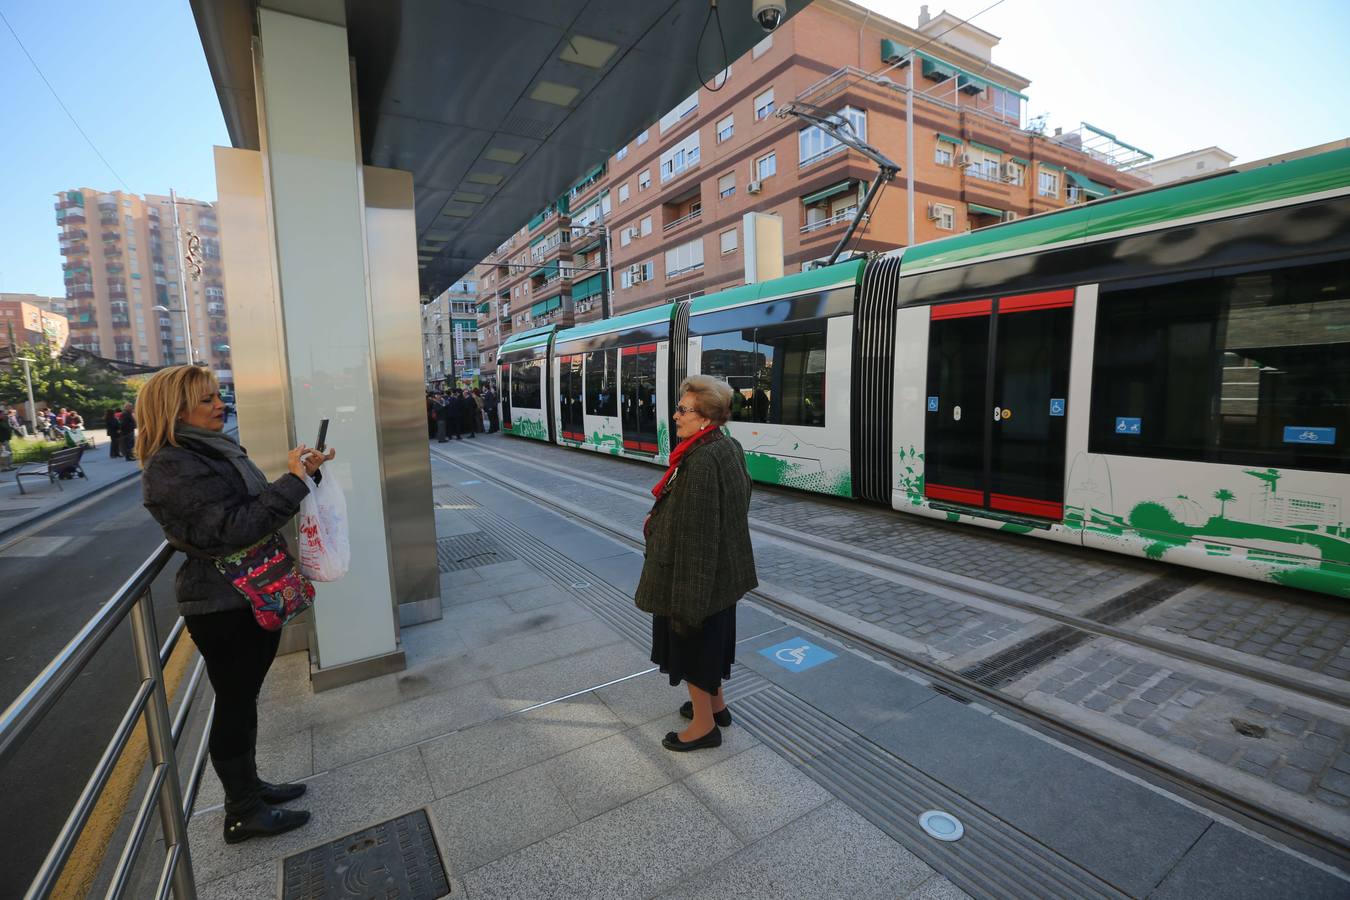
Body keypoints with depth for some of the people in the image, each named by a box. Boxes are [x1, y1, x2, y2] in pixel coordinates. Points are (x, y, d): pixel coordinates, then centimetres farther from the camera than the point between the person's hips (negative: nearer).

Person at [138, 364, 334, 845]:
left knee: (243, 698, 20)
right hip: (224, 607, -9)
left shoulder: (214, 449, 11)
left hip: (256, 594, 9)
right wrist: (293, 481, -28)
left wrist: (305, 472, 1)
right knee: (235, 703, 5)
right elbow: (232, 529, -28)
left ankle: (248, 786, 37)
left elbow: (259, 506, 16)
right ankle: (243, 814, 22)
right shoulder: (172, 467, -19)